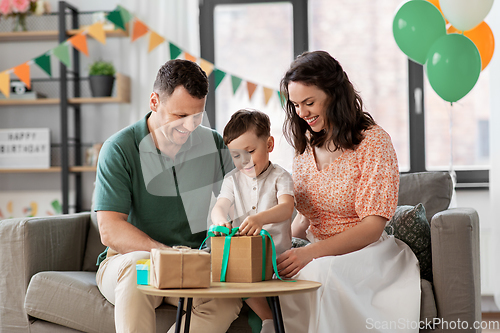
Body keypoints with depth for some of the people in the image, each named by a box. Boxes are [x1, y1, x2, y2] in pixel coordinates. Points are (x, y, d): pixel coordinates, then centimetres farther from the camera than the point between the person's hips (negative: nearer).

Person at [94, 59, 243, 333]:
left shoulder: (214, 144, 4)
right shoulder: (119, 149, -8)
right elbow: (110, 231, -14)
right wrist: (166, 252, -29)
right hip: (127, 259, -2)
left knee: (229, 298, -30)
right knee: (137, 266, -39)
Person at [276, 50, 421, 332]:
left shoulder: (373, 141, -8)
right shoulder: (305, 145, 13)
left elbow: (373, 227, -14)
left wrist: (310, 252, -26)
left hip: (366, 251, -5)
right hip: (317, 253, 6)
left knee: (320, 272, -39)